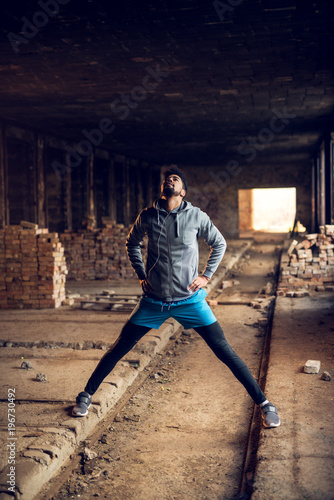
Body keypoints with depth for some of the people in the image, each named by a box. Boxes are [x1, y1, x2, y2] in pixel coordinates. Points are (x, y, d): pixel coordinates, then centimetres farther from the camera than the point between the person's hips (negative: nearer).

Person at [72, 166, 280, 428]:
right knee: (118, 349, 6)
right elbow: (132, 244, 17)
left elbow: (219, 244, 9)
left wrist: (206, 276, 2)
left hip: (190, 299, -1)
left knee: (225, 352, -3)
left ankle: (264, 403, 9)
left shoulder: (196, 216, -7)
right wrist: (141, 275, 9)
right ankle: (86, 395, 26)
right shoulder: (147, 216, -3)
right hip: (154, 301, 2)